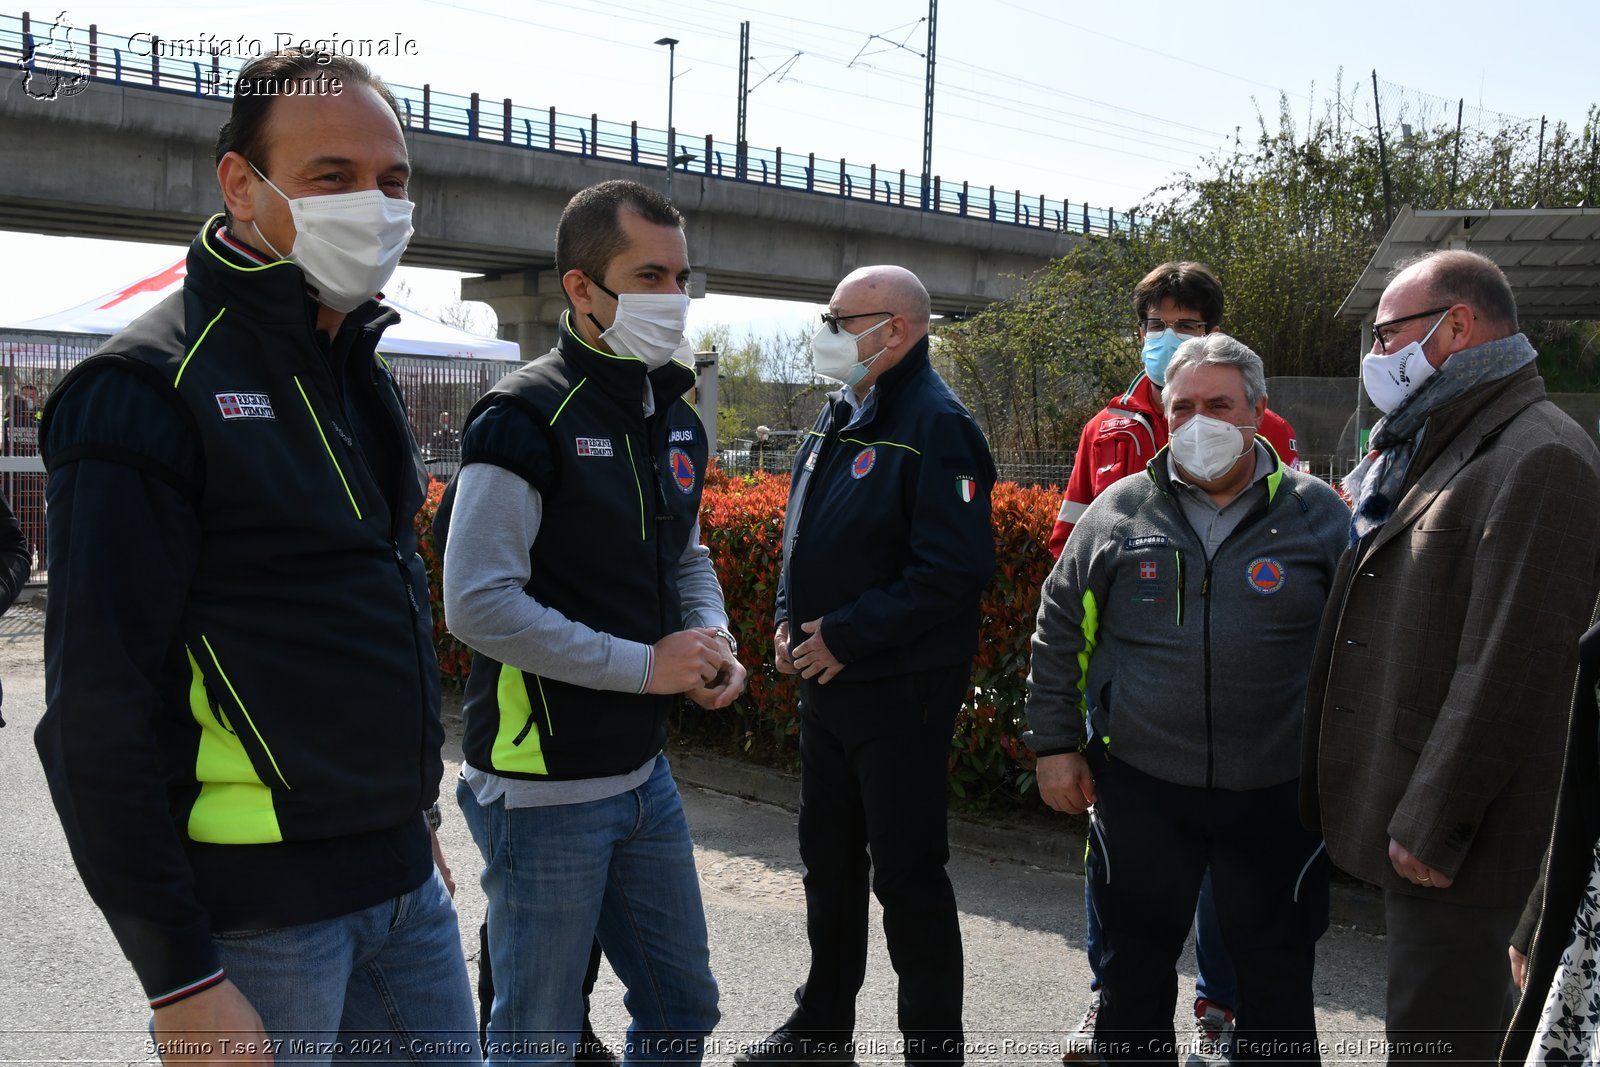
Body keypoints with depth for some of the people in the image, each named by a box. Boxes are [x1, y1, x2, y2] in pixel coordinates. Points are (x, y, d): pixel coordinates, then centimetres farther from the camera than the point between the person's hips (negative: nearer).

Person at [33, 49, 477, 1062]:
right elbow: (99, 714, -17)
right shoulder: (149, 388, -14)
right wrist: (178, 977, -17)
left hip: (406, 882, 7)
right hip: (259, 911, -7)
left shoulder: (360, 371, 11)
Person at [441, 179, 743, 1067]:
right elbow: (478, 604, -23)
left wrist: (713, 642, 1)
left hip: (645, 775, 8)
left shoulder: (676, 419, 9)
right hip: (545, 788, -7)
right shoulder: (525, 418, -16)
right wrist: (645, 665, -19)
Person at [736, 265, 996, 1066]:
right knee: (829, 856, 19)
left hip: (899, 691, -9)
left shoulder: (935, 426, -17)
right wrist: (789, 618, 5)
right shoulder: (838, 415, 10)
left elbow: (956, 567, -25)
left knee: (907, 872, 2)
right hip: (824, 680, 9)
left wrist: (847, 635, -21)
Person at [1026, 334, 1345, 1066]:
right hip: (1139, 785, 1)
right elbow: (1059, 633, 6)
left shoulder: (1318, 515, -1)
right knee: (1134, 965, 14)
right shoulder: (1119, 511, 1)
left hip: (1278, 794, 0)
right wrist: (1054, 743, 3)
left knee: (1277, 975, 13)